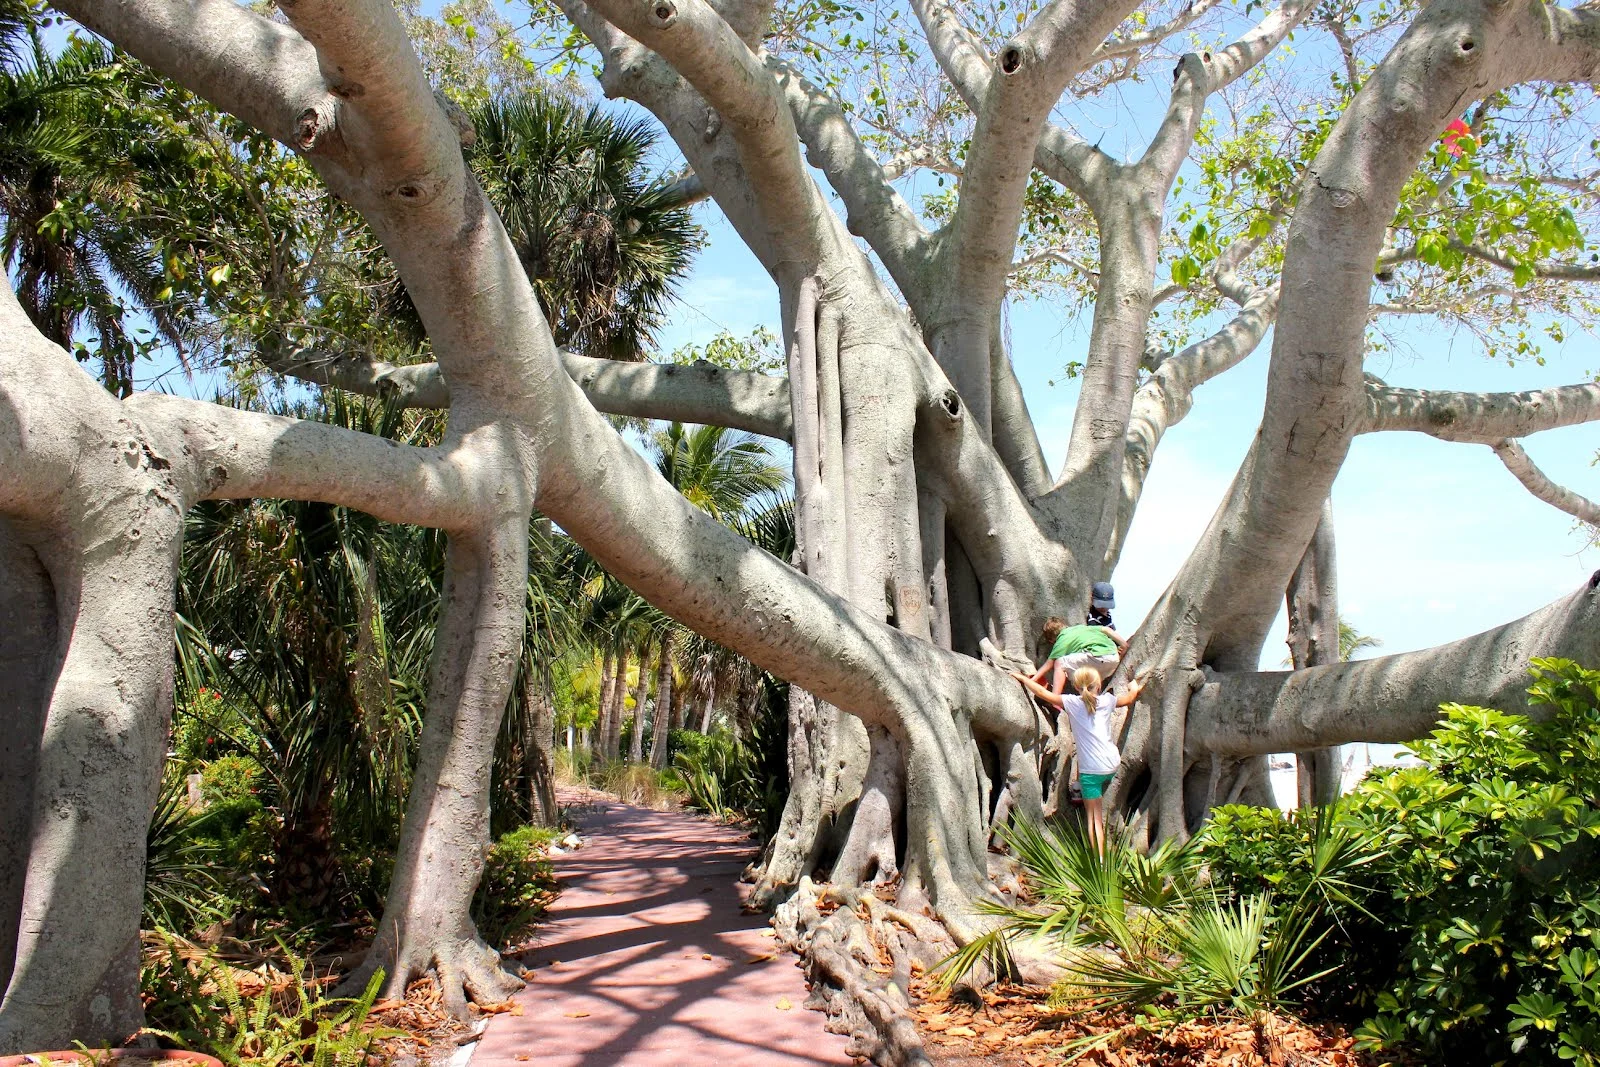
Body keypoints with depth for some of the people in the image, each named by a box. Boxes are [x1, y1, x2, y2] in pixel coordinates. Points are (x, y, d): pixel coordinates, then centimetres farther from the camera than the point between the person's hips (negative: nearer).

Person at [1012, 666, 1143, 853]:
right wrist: (1134, 688, 48)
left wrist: (1022, 678, 12)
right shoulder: (1106, 700, 7)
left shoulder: (1072, 702, -3)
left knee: (1094, 818, 0)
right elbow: (1128, 699, 26)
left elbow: (1043, 693, -1)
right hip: (1113, 765, 4)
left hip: (1092, 769, -4)